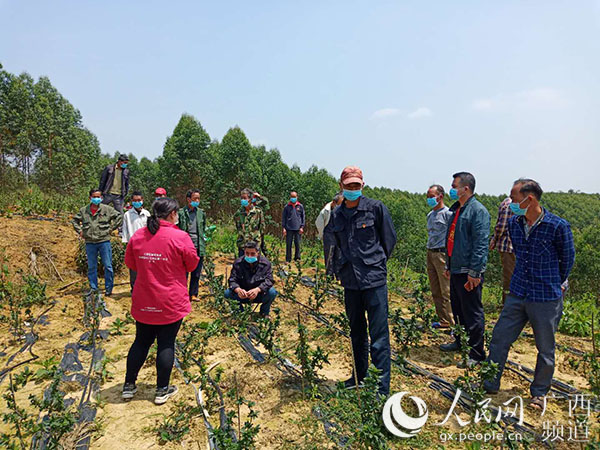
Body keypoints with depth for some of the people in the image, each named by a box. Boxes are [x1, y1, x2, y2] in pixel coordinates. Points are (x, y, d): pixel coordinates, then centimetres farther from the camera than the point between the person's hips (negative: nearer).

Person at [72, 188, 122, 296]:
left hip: (104, 241, -2)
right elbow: (75, 220, 23)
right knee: (91, 267, 9)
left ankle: (108, 288, 11)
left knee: (108, 266, 0)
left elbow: (119, 217, 4)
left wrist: (111, 229, 0)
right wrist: (80, 231, 11)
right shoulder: (83, 210, 8)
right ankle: (93, 289, 20)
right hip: (90, 243, 3)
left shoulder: (107, 209, -1)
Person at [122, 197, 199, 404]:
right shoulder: (180, 237, -16)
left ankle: (129, 386, 28)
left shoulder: (138, 236, -2)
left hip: (143, 303, 4)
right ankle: (162, 390, 18)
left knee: (141, 342, 18)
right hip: (171, 303, -4)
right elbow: (192, 264, -4)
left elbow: (130, 263, 10)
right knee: (166, 344, 7)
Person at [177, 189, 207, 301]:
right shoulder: (181, 213, -3)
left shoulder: (201, 213, 10)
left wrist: (204, 237, 11)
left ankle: (193, 294, 19)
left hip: (198, 247, 4)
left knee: (196, 274, 8)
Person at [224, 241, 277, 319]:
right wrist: (238, 290, -40)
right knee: (228, 293, -24)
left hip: (259, 294, -1)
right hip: (242, 294, 1)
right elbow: (232, 279, -15)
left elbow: (269, 280, -22)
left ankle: (264, 312, 1)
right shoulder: (238, 263, -9)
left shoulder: (265, 263, -14)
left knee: (272, 292, -31)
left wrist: (257, 289, -43)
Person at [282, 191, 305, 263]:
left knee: (297, 244, 3)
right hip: (289, 228, 0)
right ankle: (288, 259, 9)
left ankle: (297, 257, 15)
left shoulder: (300, 206, 7)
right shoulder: (287, 206, 5)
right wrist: (284, 228, 0)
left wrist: (302, 227, 1)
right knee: (288, 244, 2)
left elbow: (303, 217, 9)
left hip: (298, 228, 0)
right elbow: (283, 217, 7)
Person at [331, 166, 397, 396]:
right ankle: (360, 375, 34)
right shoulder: (336, 214, 7)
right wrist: (344, 267, 11)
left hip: (374, 279, -5)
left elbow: (389, 238, 3)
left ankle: (382, 388, 5)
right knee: (356, 332, 18)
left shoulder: (376, 208, -5)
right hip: (350, 281, 5)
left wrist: (376, 263, 7)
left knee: (379, 336, -3)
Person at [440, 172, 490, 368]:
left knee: (472, 313, 0)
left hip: (468, 272, -9)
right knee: (458, 309, 20)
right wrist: (448, 265, 22)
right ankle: (461, 341, 37)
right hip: (455, 269, 9)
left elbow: (480, 244, -19)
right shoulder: (456, 209, 15)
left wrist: (474, 272, -22)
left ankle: (476, 354, 11)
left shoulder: (478, 211, -14)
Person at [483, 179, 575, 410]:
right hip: (517, 294, 5)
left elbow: (567, 259, 2)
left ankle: (539, 392, 30)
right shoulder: (513, 224, 1)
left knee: (545, 349, 11)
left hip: (547, 298, -4)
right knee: (499, 338, 7)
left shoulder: (558, 226, -14)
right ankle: (490, 384, 22)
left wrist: (555, 285, 12)